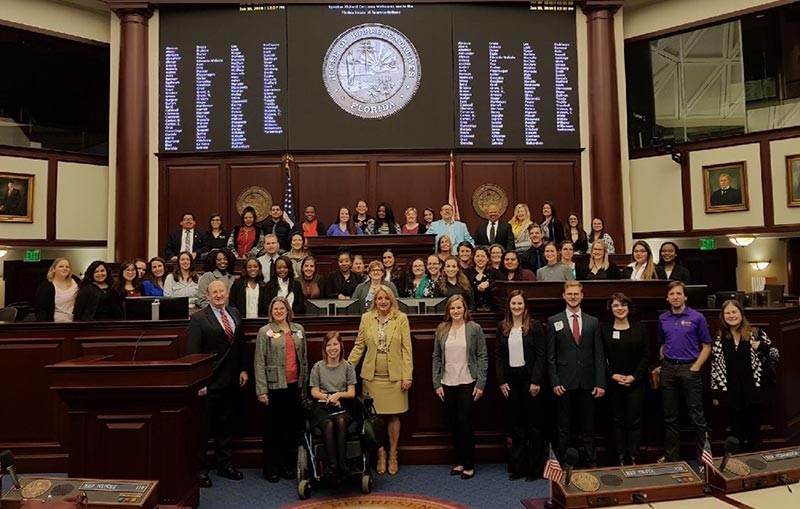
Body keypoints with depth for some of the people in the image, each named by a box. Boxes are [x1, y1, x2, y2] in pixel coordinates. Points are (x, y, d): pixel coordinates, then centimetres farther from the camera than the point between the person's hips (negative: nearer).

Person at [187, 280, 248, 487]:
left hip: (231, 381, 6)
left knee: (226, 425, 16)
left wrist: (243, 369, 8)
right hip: (209, 383, -5)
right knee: (203, 427, 5)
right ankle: (200, 469, 18)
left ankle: (225, 465, 29)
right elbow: (192, 353, -12)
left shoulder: (235, 314, 9)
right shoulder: (198, 319, -9)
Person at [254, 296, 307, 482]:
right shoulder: (265, 332, -1)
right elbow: (259, 362, -4)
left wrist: (305, 386, 10)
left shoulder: (298, 329, 10)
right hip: (275, 385, -3)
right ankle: (271, 468, 17)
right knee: (273, 428, 4)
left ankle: (289, 466, 21)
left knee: (294, 426, 7)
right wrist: (261, 390, -10)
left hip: (295, 385, 3)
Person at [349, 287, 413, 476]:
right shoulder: (366, 318, 4)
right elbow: (359, 346, 6)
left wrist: (407, 375, -7)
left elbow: (406, 349, -2)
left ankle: (393, 455, 22)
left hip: (395, 376, -1)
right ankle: (380, 455, 22)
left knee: (394, 416, 7)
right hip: (372, 376, 1)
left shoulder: (401, 318, -1)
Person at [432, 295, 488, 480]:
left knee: (464, 422, -3)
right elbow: (436, 358, 8)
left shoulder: (474, 328, -2)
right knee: (453, 423, 8)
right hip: (447, 384, 3)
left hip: (468, 383, -3)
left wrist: (481, 383, -8)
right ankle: (460, 461, 23)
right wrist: (437, 383, 2)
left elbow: (483, 357, -2)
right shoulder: (441, 330, 6)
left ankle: (469, 464, 12)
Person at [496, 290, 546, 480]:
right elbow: (499, 356, 7)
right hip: (511, 379, 4)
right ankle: (518, 466, 19)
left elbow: (541, 354, -7)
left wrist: (536, 382, -13)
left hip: (530, 378, -3)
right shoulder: (502, 327, 6)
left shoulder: (535, 325, -4)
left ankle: (535, 468, 15)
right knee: (516, 424, 10)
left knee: (534, 423, 4)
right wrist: (501, 381, 0)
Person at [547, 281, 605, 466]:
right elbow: (551, 356, 0)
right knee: (564, 428, 6)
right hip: (565, 383, -1)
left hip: (587, 383, 2)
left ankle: (591, 463, 20)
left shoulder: (593, 322, 8)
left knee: (588, 427, 10)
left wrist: (600, 383, -1)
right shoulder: (554, 321, 2)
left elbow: (599, 355, 5)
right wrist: (554, 382, -7)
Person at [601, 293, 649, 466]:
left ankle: (633, 458, 7)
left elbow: (646, 355, -1)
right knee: (618, 421, 6)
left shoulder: (639, 328, 1)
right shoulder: (604, 330, 2)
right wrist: (612, 375, -10)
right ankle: (621, 458, 14)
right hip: (614, 382, 1)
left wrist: (634, 376, -9)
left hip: (636, 381, -1)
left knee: (634, 420, 0)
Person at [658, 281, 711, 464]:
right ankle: (672, 457, 21)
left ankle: (703, 456, 10)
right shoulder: (663, 319, 9)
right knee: (670, 417, 11)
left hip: (689, 368, -4)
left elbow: (706, 346, -1)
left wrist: (695, 368, -9)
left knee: (697, 416, 0)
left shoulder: (697, 318, -3)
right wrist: (663, 363, 7)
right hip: (668, 369, 4)